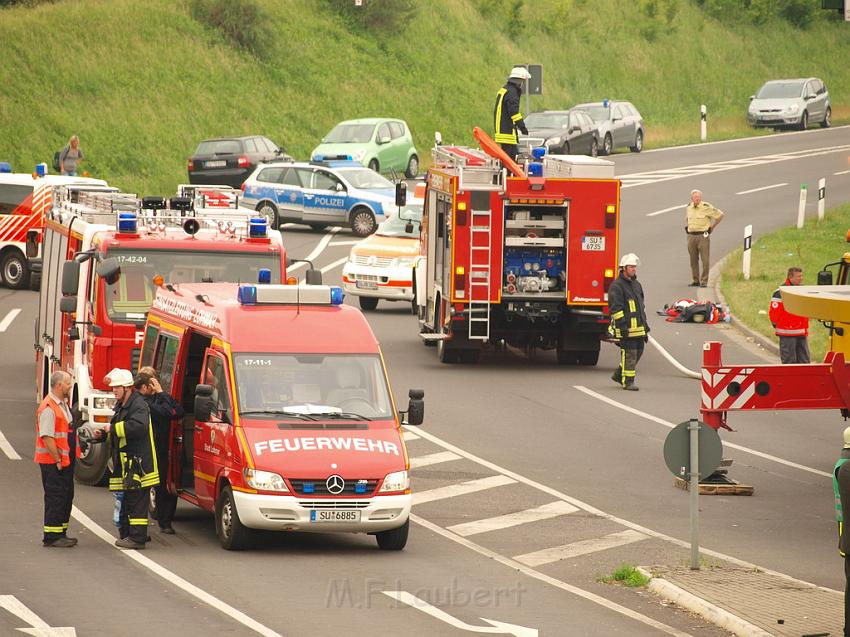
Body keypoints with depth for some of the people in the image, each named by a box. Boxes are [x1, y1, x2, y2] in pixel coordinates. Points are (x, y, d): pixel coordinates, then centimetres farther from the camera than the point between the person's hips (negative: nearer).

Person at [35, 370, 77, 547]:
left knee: (66, 496, 13)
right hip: (52, 461, -10)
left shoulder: (63, 404, 14)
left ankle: (61, 533, 21)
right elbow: (47, 438, -23)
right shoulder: (48, 408, -18)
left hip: (65, 460, 10)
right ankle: (52, 537, -2)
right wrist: (57, 461, -21)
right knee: (55, 497, -6)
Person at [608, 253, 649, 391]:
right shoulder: (617, 286, -8)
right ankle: (628, 381, -1)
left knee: (638, 351, 11)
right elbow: (615, 307, -14)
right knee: (629, 354, -8)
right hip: (626, 327, -8)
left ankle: (619, 375, 26)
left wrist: (645, 325, 24)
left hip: (638, 327, 8)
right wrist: (622, 325, -20)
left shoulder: (637, 285, 19)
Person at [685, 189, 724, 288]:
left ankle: (704, 281, -4)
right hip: (691, 235, 5)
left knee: (705, 259, -7)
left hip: (703, 236, -5)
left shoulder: (706, 207, -8)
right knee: (693, 260, 7)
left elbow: (720, 215, 1)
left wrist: (712, 226, 4)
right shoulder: (689, 207, 10)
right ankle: (695, 280, 14)